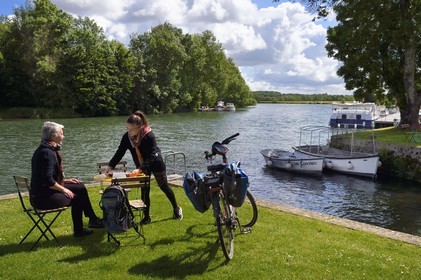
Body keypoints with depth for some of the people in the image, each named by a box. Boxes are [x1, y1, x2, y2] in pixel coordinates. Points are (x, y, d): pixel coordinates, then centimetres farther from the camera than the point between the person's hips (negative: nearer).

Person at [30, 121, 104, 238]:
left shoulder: (43, 150, 11)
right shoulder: (48, 153, -23)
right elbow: (48, 180, -28)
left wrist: (64, 181, 14)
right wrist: (64, 189, -14)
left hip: (41, 192, 10)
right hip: (44, 198, -10)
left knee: (80, 187, 12)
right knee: (76, 198, 0)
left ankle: (93, 219, 19)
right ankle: (78, 231, 16)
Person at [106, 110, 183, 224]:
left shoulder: (149, 136, -34)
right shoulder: (126, 136, -18)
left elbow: (151, 156, -35)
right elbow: (119, 152, -13)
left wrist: (140, 169, -46)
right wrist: (111, 166, -24)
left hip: (156, 164, -4)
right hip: (142, 166, 4)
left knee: (164, 187, 10)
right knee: (144, 190, 4)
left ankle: (176, 208, 29)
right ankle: (146, 217, 14)